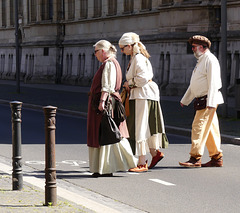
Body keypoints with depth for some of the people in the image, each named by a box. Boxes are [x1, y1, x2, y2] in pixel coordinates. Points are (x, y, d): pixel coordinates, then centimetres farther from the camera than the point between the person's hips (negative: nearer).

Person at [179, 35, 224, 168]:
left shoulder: (210, 59, -10)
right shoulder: (201, 61, 21)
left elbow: (213, 83, -19)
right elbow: (193, 85, 27)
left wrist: (211, 102, -25)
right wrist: (185, 100, 28)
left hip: (208, 100, -10)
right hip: (202, 101, 10)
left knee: (199, 127, -13)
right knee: (210, 129, 9)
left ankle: (195, 158, -14)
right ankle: (217, 158, 12)